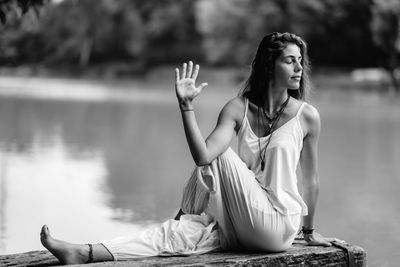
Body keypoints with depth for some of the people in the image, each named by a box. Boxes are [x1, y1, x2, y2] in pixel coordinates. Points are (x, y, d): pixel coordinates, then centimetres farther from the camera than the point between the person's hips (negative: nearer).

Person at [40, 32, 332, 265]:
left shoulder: (307, 116, -9)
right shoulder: (238, 109, -3)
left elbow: (311, 179, 3)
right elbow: (203, 156, -18)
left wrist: (309, 230, 13)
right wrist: (186, 105, -26)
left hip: (278, 229, -3)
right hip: (244, 228, 3)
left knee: (220, 156, -17)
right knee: (181, 232, -19)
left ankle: (188, 214, 6)